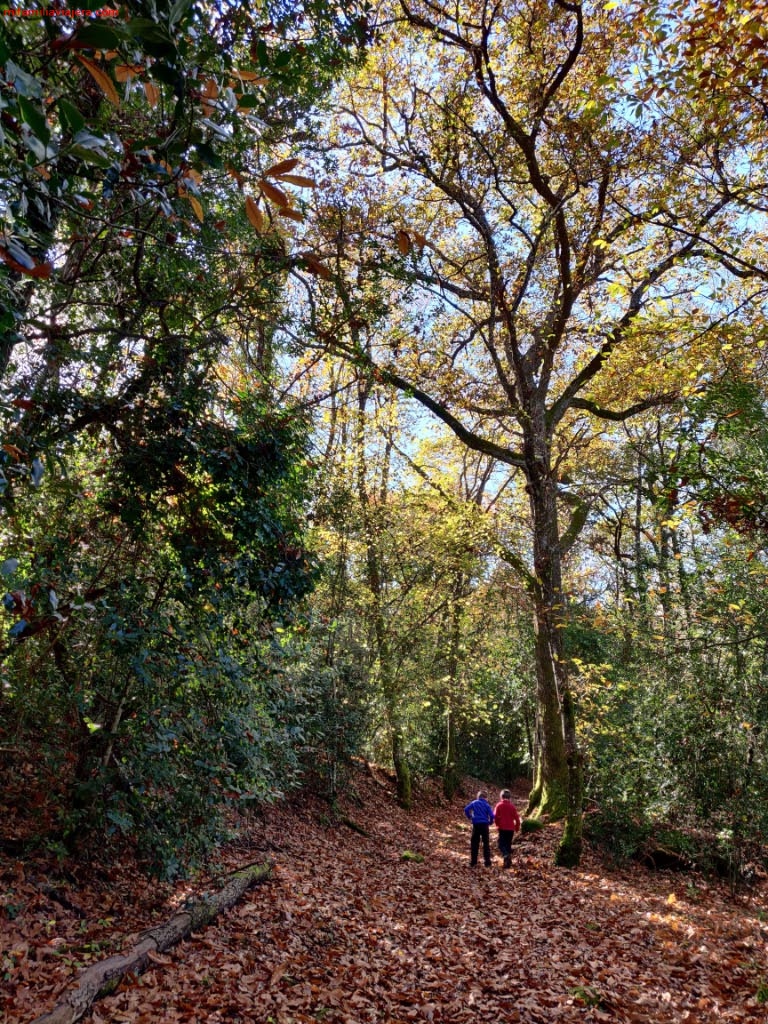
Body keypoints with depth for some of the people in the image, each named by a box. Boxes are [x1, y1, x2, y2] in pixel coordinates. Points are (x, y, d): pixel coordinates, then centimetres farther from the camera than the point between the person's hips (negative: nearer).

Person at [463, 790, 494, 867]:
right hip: (484, 825, -1)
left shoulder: (474, 803, 4)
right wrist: (490, 822, 8)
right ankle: (487, 862, 10)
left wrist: (470, 817, 7)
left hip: (476, 825, 1)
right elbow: (491, 815, -11)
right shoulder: (487, 805, 0)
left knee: (474, 844, 8)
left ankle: (473, 863, 8)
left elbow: (466, 809, -5)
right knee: (486, 844, 10)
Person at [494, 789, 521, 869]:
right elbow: (516, 818, 1)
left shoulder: (499, 805, -4)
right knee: (508, 844, 15)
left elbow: (495, 816, -10)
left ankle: (506, 855, -28)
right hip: (511, 829, 3)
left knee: (501, 844, 1)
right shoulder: (512, 806, 3)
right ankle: (508, 862, 13)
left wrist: (497, 824, 6)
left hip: (502, 828, -3)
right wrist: (517, 827, 14)